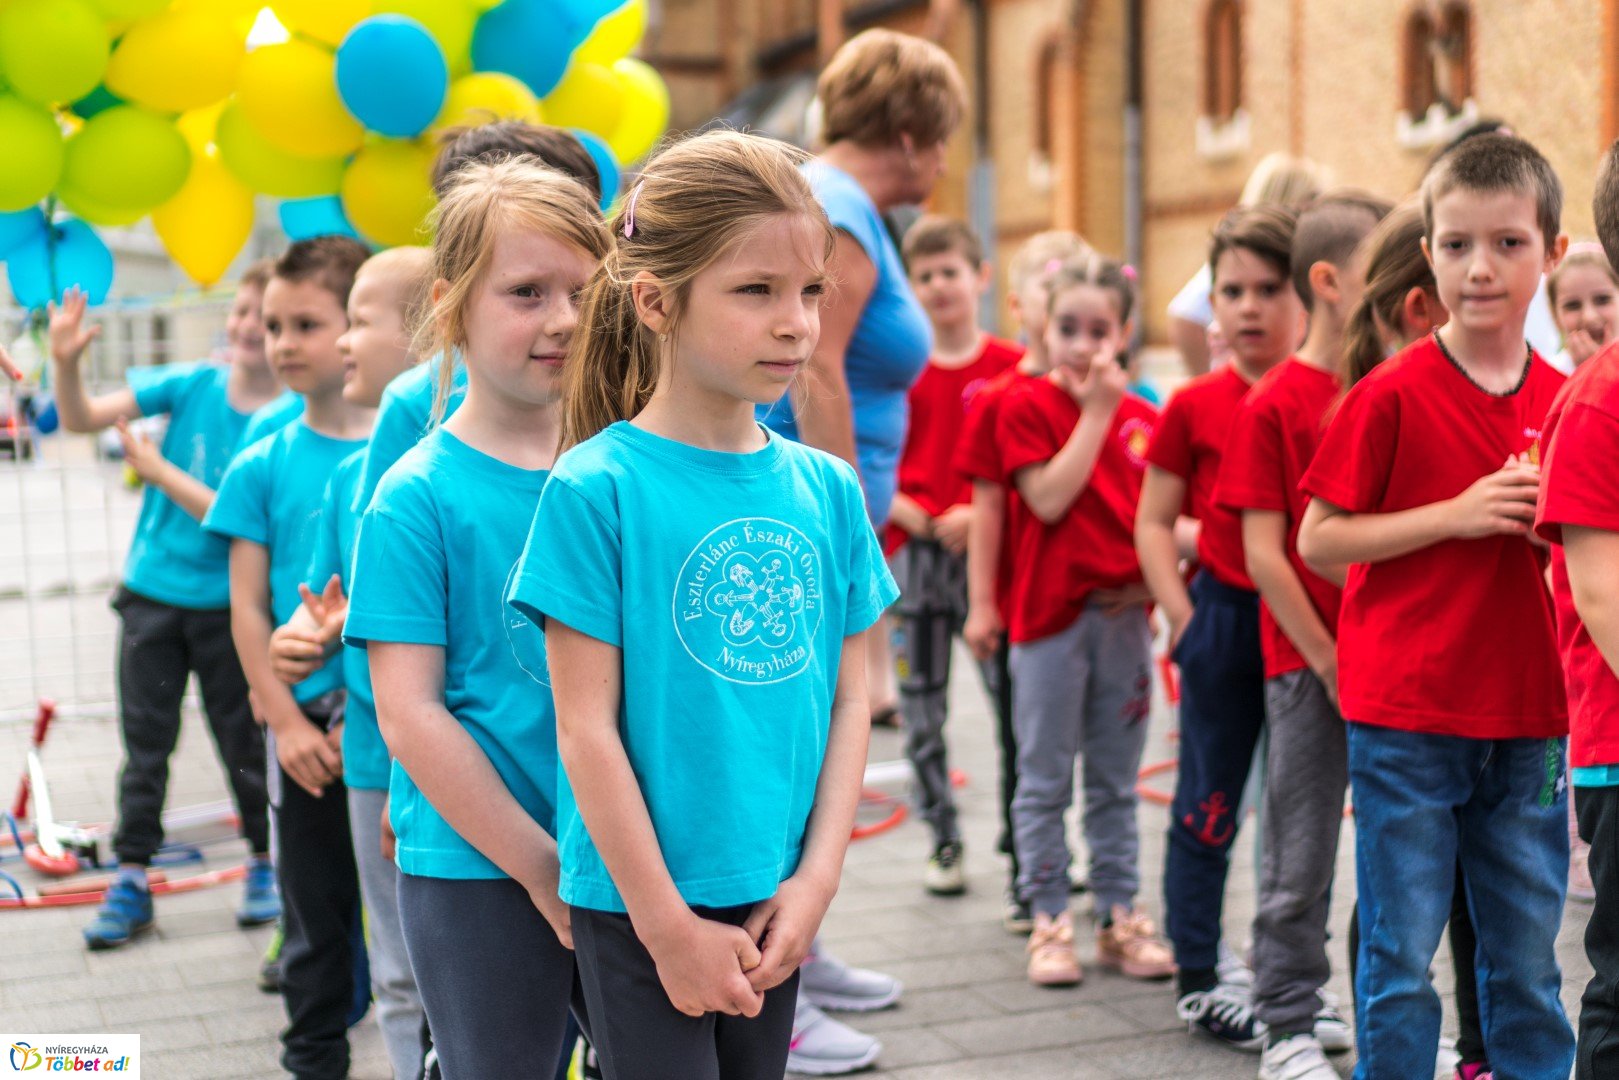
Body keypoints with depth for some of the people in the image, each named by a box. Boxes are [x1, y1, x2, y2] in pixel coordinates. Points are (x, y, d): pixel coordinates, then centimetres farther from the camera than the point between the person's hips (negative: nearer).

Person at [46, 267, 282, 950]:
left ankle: (266, 866, 26)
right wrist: (67, 363, -26)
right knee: (145, 743, 6)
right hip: (153, 594, 3)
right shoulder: (190, 385, -3)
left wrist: (157, 468, -21)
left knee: (245, 741, 8)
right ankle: (131, 881, 13)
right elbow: (80, 419, -7)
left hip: (229, 605, -3)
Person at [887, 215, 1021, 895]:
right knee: (920, 703, 6)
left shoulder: (1010, 366, 1)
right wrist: (901, 507, -10)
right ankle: (943, 841, 18)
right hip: (913, 549, 2)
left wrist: (980, 513, -14)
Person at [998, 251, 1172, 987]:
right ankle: (1049, 920, 13)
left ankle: (1119, 918, 20)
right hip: (1051, 614, -4)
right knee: (1046, 780, 4)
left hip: (1124, 614, 4)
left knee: (1116, 781, 12)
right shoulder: (1026, 406, -4)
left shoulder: (1143, 417, 8)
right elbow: (1049, 498, -17)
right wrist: (1095, 411, -13)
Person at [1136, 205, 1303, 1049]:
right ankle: (1197, 979, 18)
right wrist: (1184, 620, -5)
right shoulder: (1194, 407, -1)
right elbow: (1152, 521, 3)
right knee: (1209, 805, 7)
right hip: (1225, 619, -1)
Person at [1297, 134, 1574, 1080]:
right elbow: (1317, 539, -9)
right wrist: (1455, 515, -17)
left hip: (1529, 718, 4)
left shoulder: (1566, 402, 5)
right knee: (1403, 957, 4)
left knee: (1528, 957, 14)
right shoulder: (1393, 395, -9)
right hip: (1406, 721, -4)